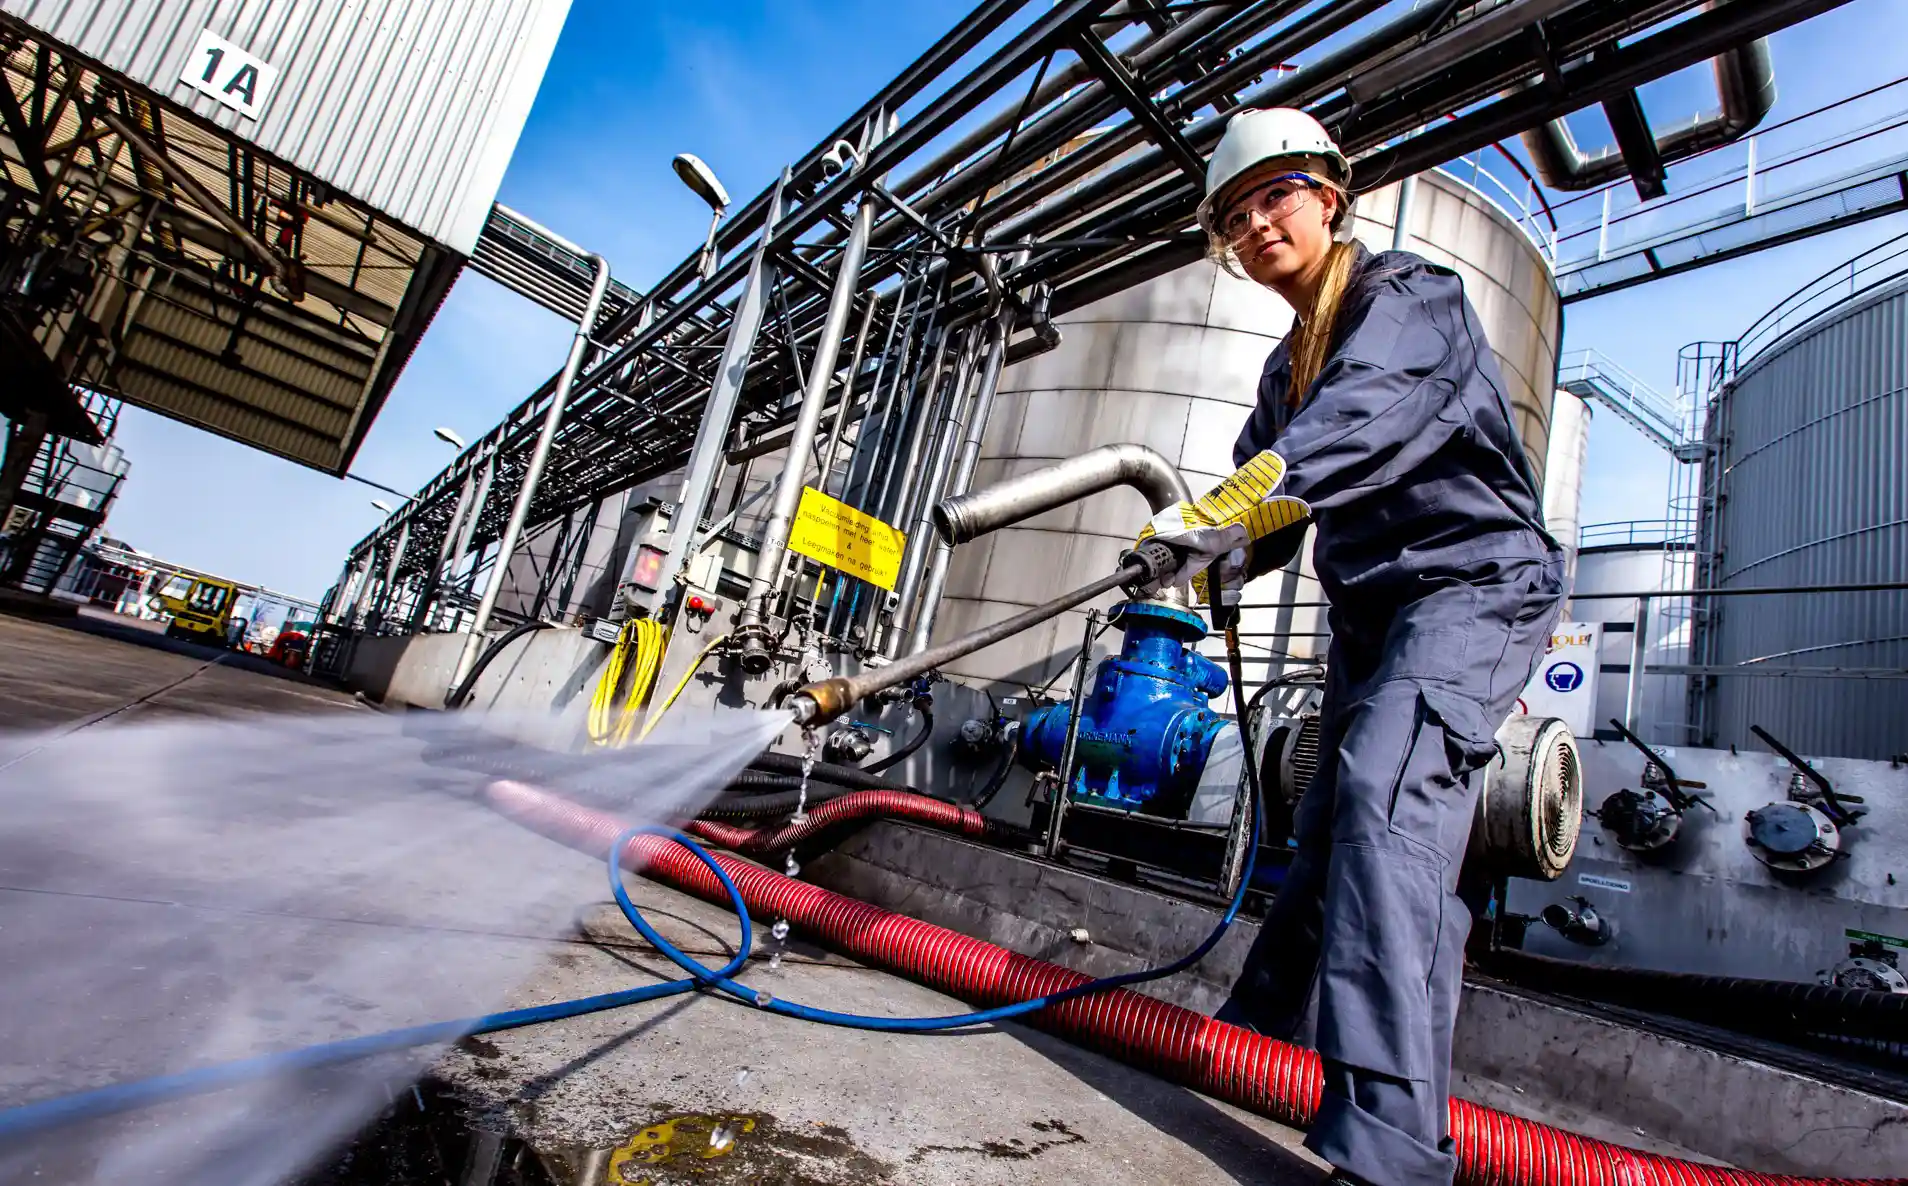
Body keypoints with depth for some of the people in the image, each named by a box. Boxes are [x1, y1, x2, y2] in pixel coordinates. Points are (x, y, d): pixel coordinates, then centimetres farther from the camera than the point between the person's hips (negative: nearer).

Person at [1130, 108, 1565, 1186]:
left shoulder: (1414, 296, -7)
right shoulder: (1290, 367, 18)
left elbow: (1366, 417, -30)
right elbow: (1263, 482, 10)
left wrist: (1225, 511, -45)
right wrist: (1213, 569, -12)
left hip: (1475, 584, -8)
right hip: (1373, 609, 8)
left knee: (1385, 796, -29)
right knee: (1331, 825, 13)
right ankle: (1258, 1030, 27)